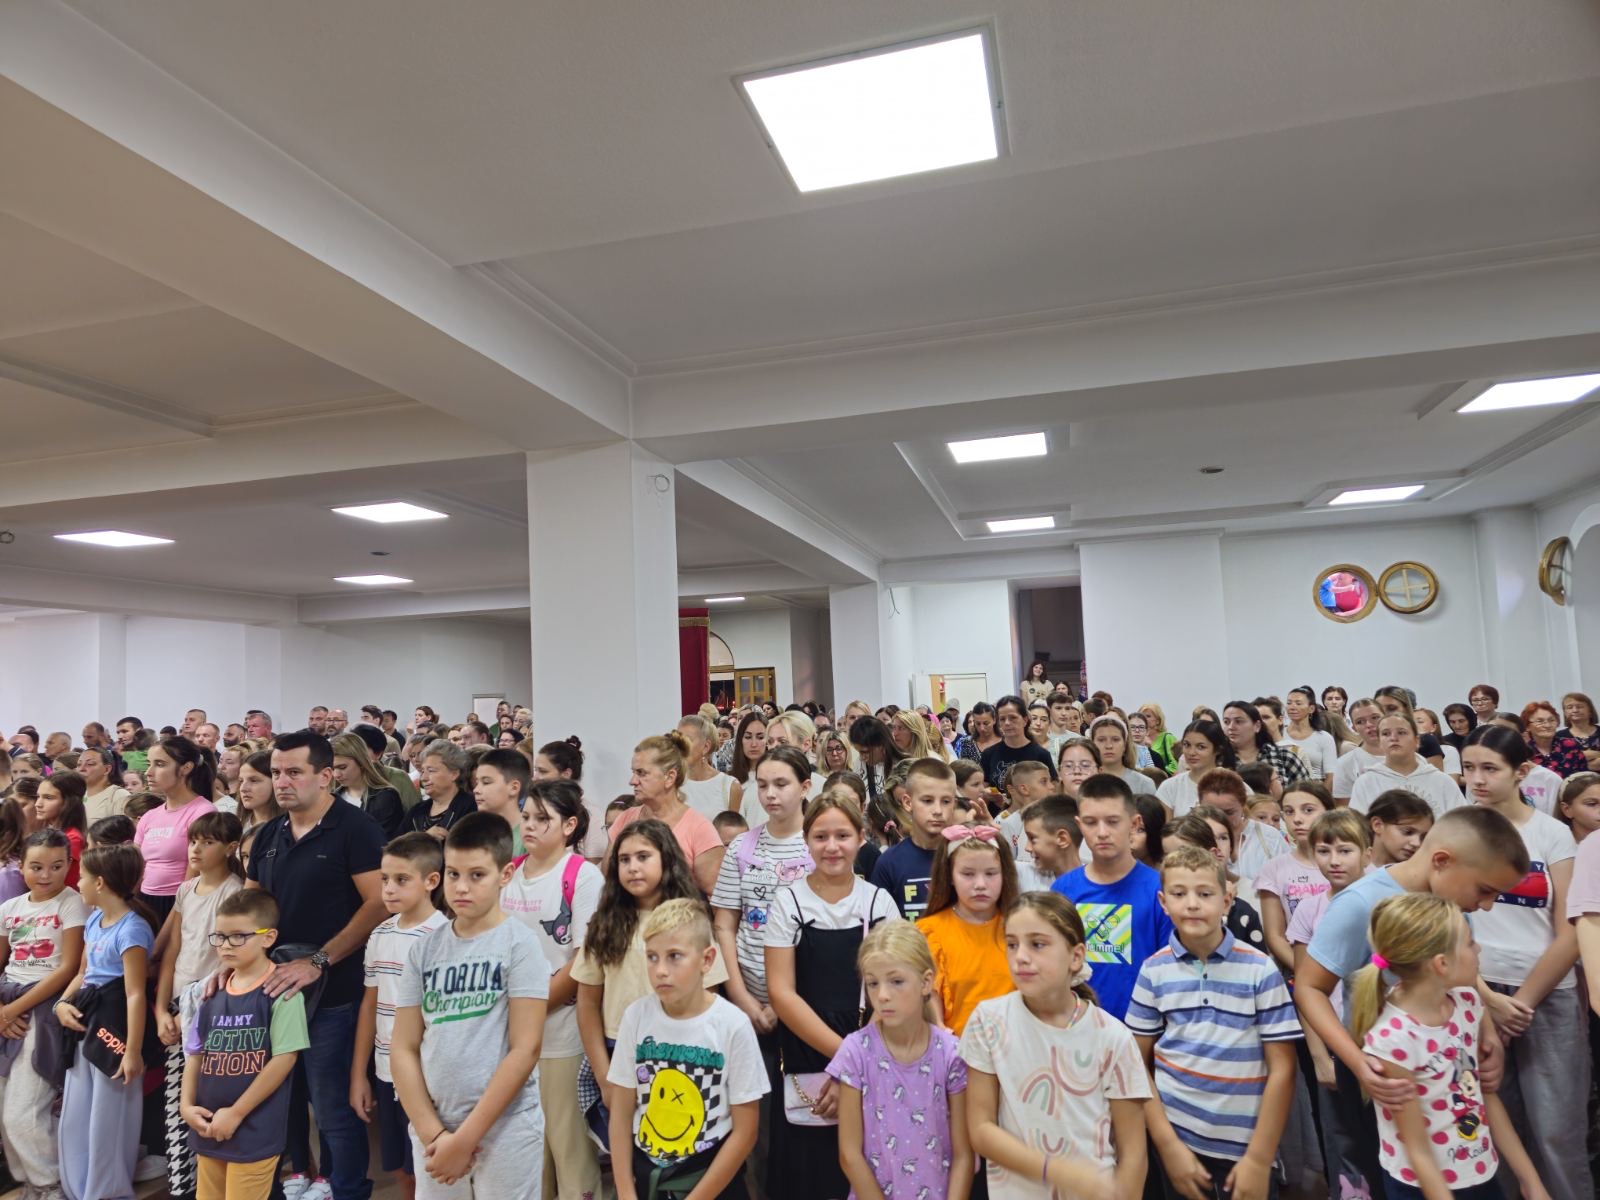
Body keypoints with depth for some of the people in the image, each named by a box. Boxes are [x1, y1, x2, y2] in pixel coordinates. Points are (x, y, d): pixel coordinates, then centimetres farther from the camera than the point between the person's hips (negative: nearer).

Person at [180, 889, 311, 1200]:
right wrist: (187, 1105, -1)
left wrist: (236, 1113, -13)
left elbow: (284, 1058, -16)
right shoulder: (214, 993, 6)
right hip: (208, 1129, 6)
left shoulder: (281, 991, -14)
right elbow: (195, 1053, 12)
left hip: (255, 1132, -6)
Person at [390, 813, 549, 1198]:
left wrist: (466, 1136, -12)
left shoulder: (519, 943, -10)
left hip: (505, 1127, -4)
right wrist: (431, 1132, -6)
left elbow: (525, 1048, -13)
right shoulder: (425, 948, 2)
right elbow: (403, 1048, 3)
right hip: (433, 1128, 4)